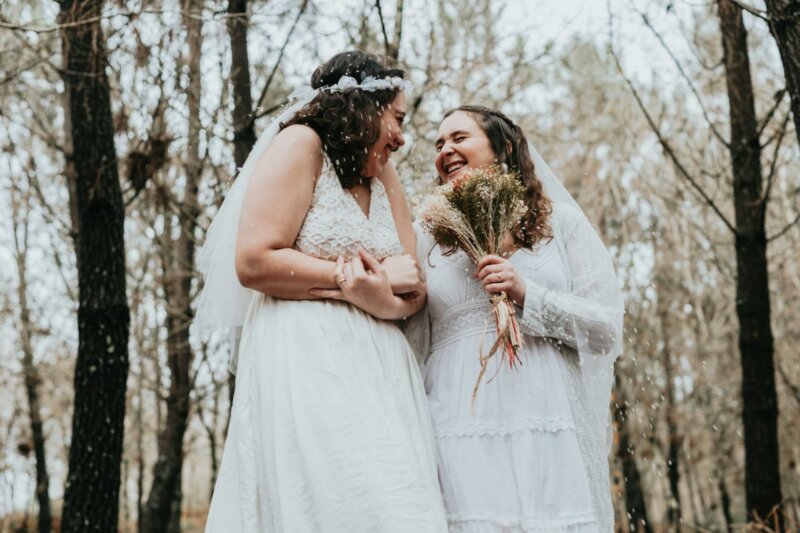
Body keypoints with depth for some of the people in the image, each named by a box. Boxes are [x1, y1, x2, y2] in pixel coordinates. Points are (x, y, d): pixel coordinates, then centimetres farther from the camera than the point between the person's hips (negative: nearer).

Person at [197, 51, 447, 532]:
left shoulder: (384, 176, 20)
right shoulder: (300, 144, 0)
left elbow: (414, 293, 11)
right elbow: (254, 261, -13)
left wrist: (378, 293, -12)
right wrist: (352, 277, -6)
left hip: (380, 374, 7)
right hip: (308, 366, -7)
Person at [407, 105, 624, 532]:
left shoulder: (560, 221, 11)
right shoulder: (428, 237, 16)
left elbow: (608, 328, 4)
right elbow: (416, 345, 14)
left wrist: (527, 294, -8)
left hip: (551, 433, 0)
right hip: (463, 436, 1)